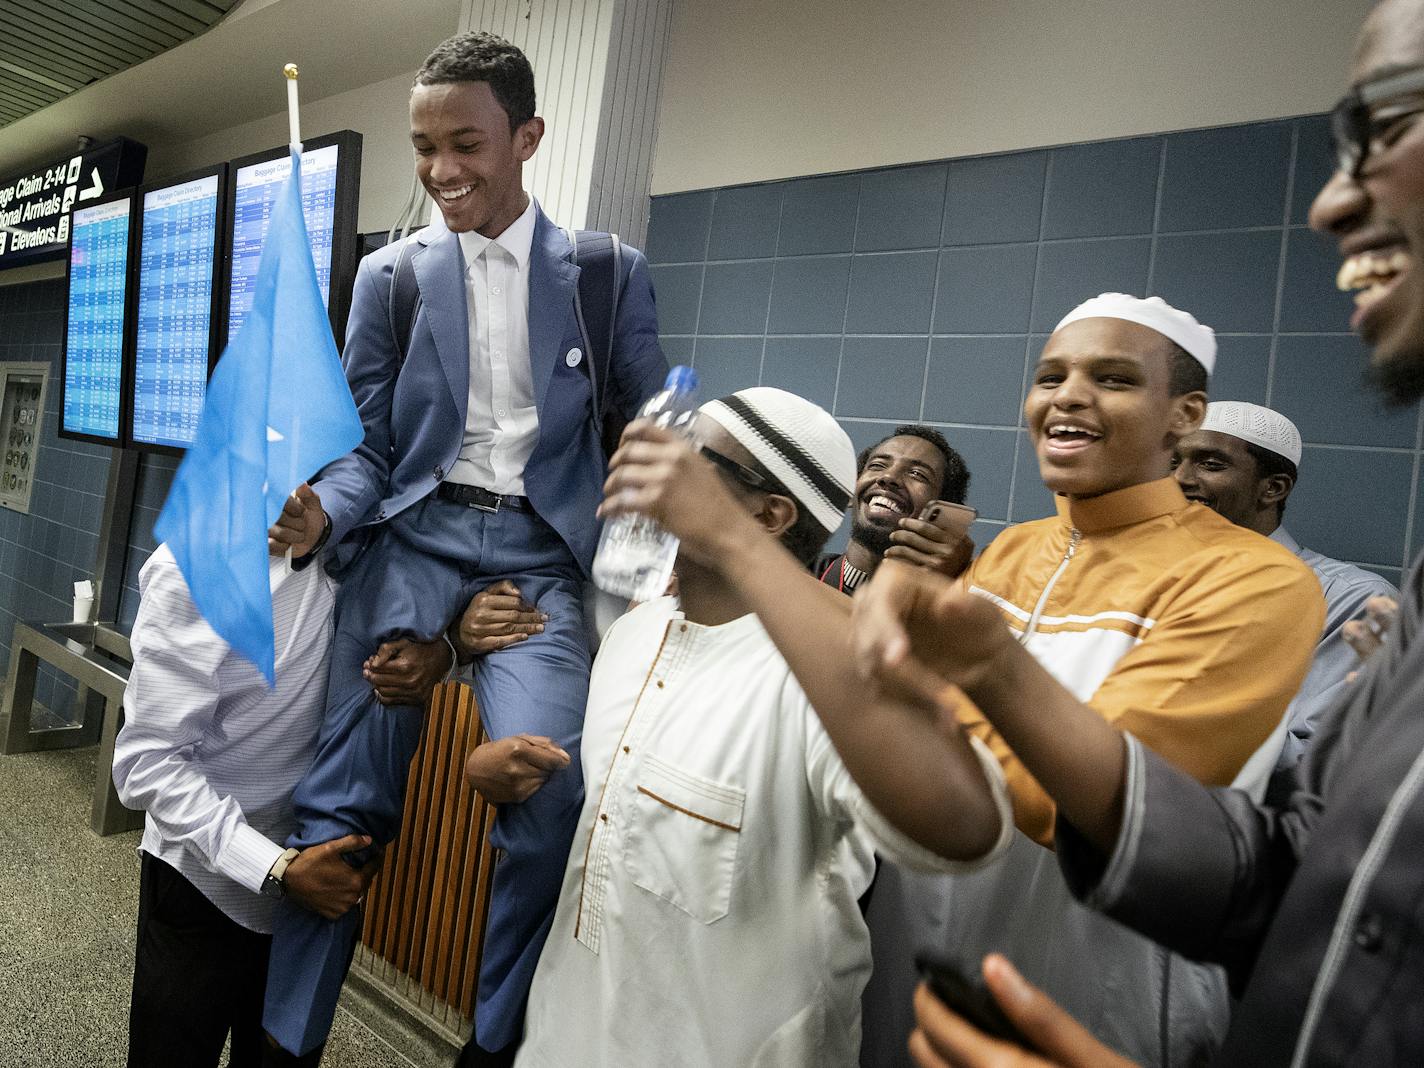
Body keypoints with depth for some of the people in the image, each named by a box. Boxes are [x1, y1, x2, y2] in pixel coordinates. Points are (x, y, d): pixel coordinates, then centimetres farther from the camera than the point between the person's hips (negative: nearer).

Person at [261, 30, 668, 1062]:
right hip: (414, 532, 2)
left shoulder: (611, 274, 8)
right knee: (346, 791, -5)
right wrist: (321, 512, -11)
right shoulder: (391, 275, 11)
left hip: (538, 549, -1)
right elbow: (368, 447, 10)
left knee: (546, 780, -21)